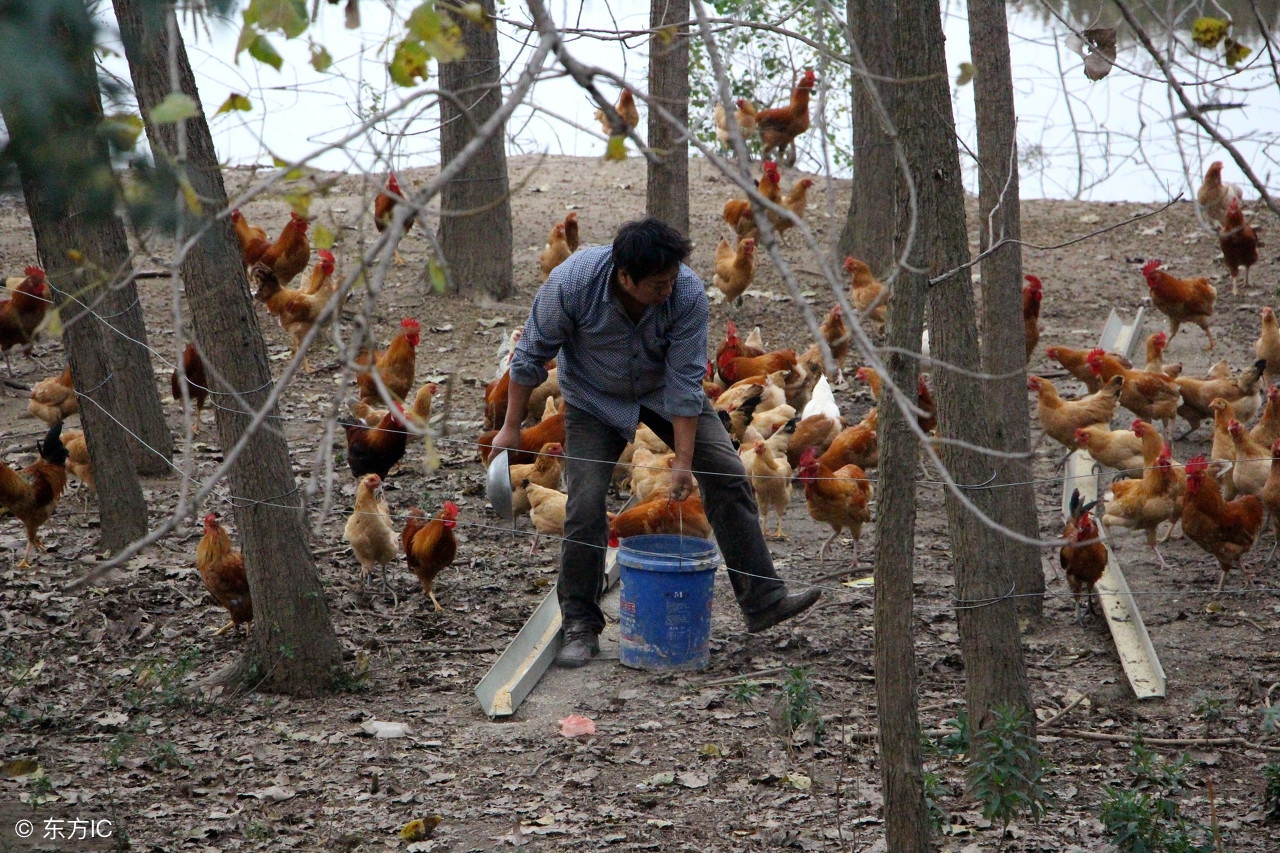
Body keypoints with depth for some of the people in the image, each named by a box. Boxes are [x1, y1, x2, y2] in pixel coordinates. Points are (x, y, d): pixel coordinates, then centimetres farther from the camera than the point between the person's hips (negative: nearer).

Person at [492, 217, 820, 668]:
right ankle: (580, 626, 1)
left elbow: (684, 381, -25)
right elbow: (531, 356, -18)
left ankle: (763, 598, -5)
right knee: (585, 506, -12)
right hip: (594, 398, -1)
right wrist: (511, 427, -13)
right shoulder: (571, 283, -32)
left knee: (727, 475, -9)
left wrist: (684, 459, -24)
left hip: (663, 390, 2)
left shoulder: (688, 293, -30)